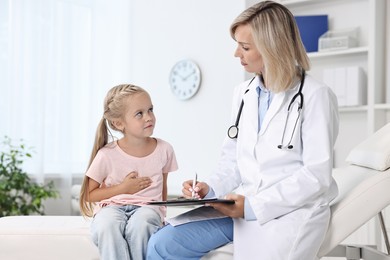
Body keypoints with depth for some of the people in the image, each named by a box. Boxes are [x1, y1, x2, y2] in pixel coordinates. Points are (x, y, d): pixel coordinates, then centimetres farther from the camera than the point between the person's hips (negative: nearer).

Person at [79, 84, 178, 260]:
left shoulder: (163, 149, 2)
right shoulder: (107, 154, -5)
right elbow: (89, 195, 3)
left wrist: (159, 213, 9)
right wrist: (123, 188, -6)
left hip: (147, 206, 1)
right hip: (111, 206, -1)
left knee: (139, 224, -36)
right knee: (107, 225, -37)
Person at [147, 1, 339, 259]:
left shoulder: (316, 96, -8)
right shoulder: (243, 93, 12)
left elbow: (317, 175, -13)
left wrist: (255, 206, -19)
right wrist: (210, 188, -6)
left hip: (291, 211, -5)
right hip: (241, 205, 5)